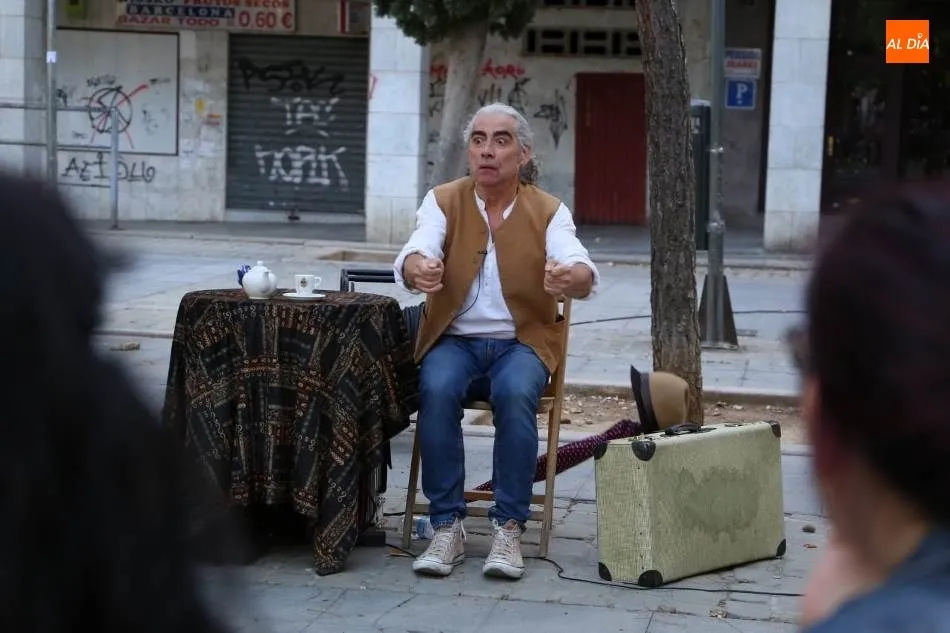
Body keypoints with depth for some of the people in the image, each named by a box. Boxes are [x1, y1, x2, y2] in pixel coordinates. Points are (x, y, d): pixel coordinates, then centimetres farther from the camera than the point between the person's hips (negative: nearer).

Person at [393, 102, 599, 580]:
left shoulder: (549, 211, 0)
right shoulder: (443, 201, 2)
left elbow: (583, 273, -18)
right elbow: (413, 257, -18)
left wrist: (570, 277, -44)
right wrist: (418, 270, -44)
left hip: (522, 342, 0)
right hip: (454, 340, 1)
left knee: (515, 394, -32)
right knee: (437, 390, -31)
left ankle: (509, 528, -21)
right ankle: (447, 527, -20)